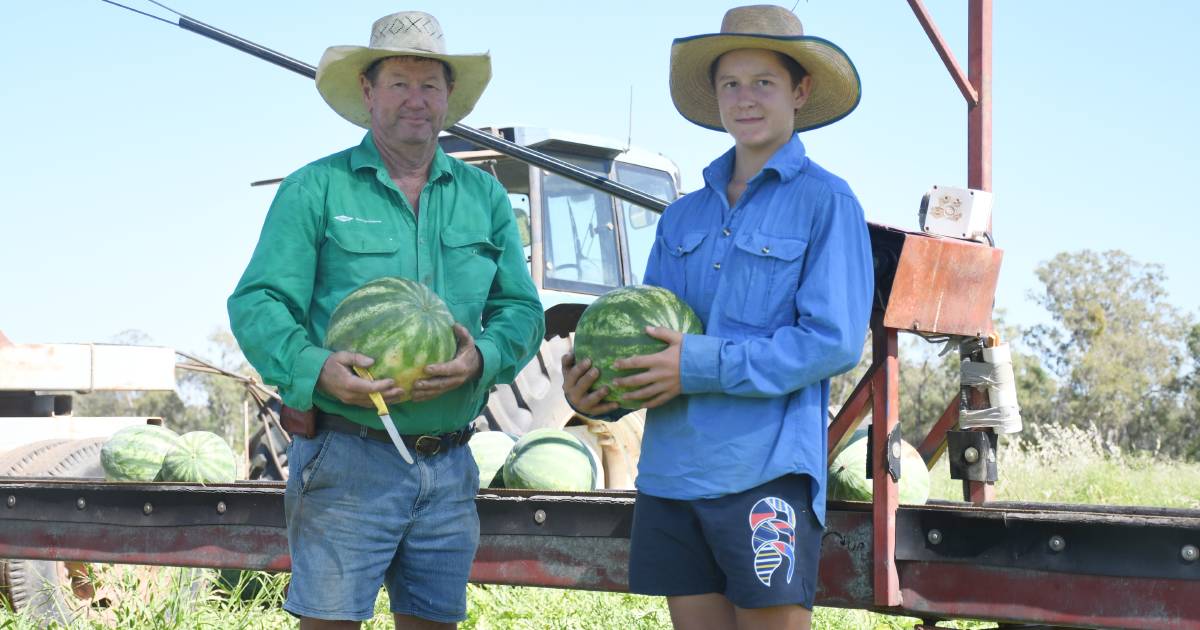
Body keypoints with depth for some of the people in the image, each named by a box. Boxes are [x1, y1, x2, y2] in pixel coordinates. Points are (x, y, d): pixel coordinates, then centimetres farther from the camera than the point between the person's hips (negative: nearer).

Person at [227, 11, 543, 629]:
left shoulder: (483, 196, 13)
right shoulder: (315, 189, 1)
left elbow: (522, 310, 9)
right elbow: (257, 305, -6)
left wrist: (481, 358, -14)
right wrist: (315, 369, -25)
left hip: (450, 467, 4)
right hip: (346, 460, -4)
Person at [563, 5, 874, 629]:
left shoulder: (825, 202, -2)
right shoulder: (683, 217, 15)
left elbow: (834, 342, -11)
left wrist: (701, 366, -16)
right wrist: (596, 390, -4)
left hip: (766, 469, -5)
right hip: (672, 469, 6)